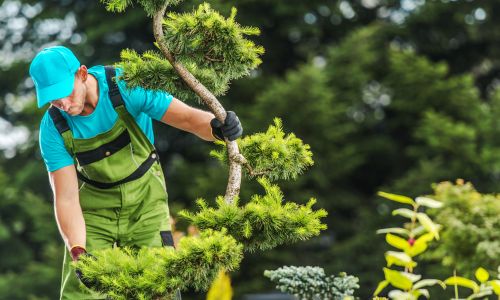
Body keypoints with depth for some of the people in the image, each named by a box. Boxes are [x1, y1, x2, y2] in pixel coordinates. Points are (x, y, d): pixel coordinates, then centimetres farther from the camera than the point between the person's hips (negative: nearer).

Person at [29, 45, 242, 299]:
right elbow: (66, 198, -20)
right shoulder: (53, 128, -19)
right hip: (95, 203, 1)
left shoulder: (125, 87, -25)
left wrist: (216, 127, -49)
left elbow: (188, 117, -26)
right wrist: (78, 253, -34)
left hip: (144, 196, -1)